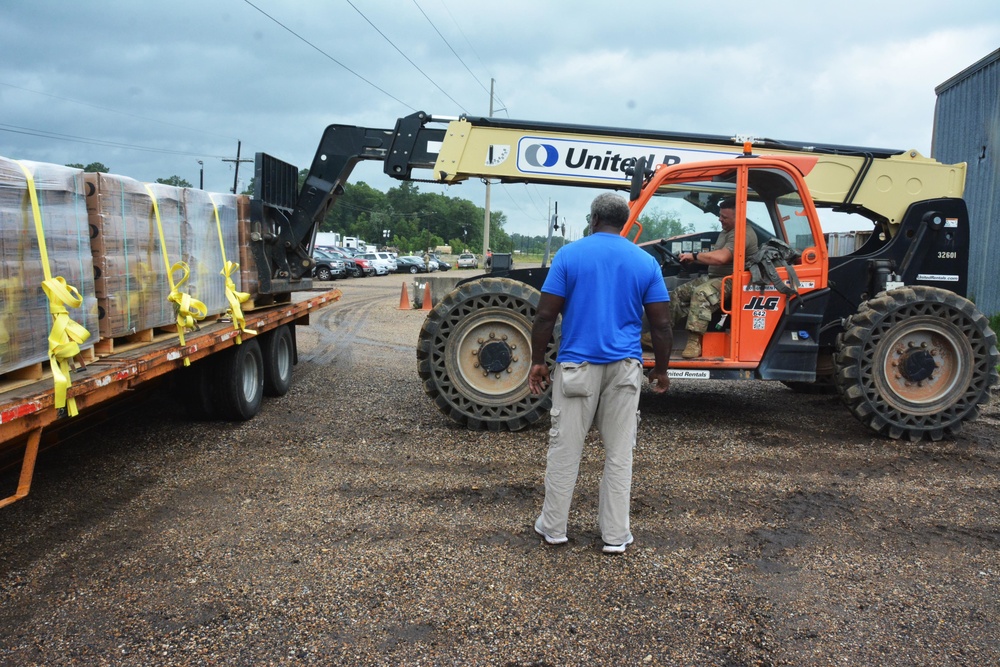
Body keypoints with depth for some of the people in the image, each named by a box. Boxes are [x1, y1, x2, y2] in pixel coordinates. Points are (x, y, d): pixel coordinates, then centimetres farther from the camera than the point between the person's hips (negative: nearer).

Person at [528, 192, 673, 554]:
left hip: (577, 365, -1)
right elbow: (661, 324, 1)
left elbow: (546, 315, -6)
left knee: (564, 449, 8)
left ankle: (553, 527, 18)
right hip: (624, 367, 2)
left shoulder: (569, 254, -3)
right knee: (619, 454, 8)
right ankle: (615, 535, 14)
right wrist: (661, 369, 13)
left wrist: (537, 361, 4)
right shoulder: (645, 262, 3)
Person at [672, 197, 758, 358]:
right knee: (680, 293, 3)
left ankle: (694, 343, -37)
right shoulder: (727, 231, 18)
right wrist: (694, 259, 3)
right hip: (714, 277, 11)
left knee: (701, 293, -35)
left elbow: (721, 257, -29)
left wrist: (694, 256, -19)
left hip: (731, 281, -11)